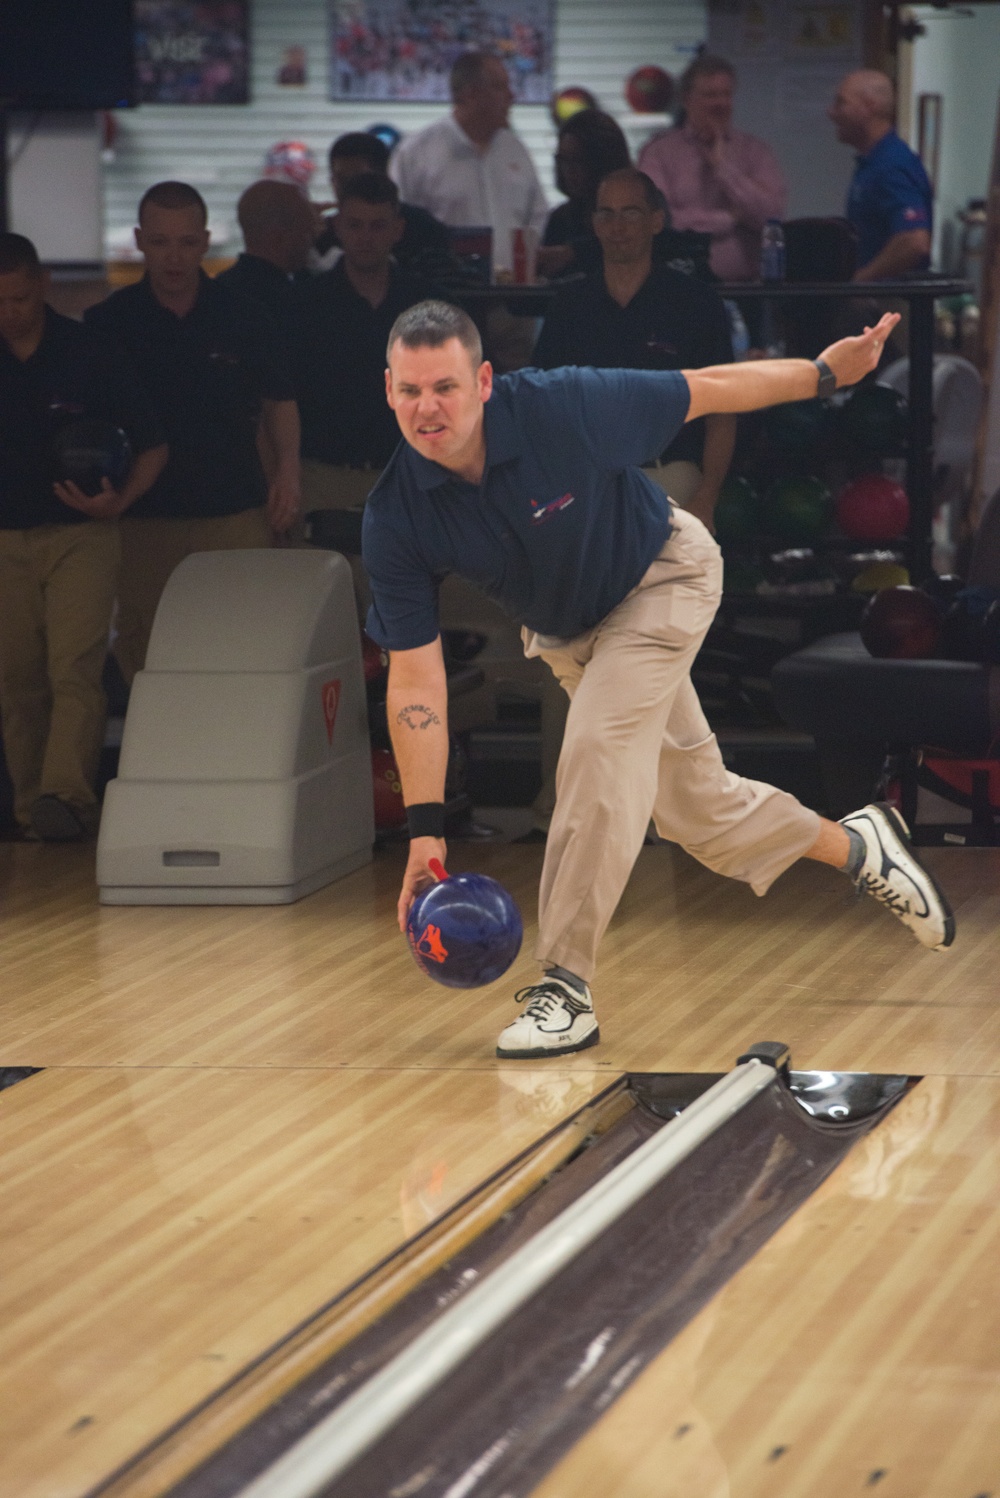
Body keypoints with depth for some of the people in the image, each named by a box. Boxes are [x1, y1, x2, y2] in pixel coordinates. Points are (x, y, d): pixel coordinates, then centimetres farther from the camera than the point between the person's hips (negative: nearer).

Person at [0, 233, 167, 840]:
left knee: (74, 669, -15)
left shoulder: (92, 354, -3)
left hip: (81, 534, -3)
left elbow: (153, 447, 3)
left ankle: (67, 795, -23)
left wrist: (118, 500, -13)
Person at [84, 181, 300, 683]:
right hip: (143, 522, 0)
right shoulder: (107, 322, 1)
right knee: (147, 656, 3)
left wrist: (287, 468, 0)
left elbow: (279, 400, 14)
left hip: (237, 515, 0)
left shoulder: (244, 317, 4)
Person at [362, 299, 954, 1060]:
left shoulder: (563, 407, -34)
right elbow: (415, 678, -24)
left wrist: (825, 373, -9)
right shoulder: (396, 517, -27)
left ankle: (567, 984, -17)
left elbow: (704, 390, -18)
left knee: (599, 744, -24)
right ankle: (856, 846, 39)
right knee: (694, 803, 12)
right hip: (566, 631, 4)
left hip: (661, 577, -4)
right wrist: (427, 832, -28)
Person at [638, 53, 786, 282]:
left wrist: (723, 166, 0)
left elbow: (772, 217, 0)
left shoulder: (756, 152, 13)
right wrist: (731, 218, -1)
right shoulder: (659, 152, 6)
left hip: (747, 282, 2)